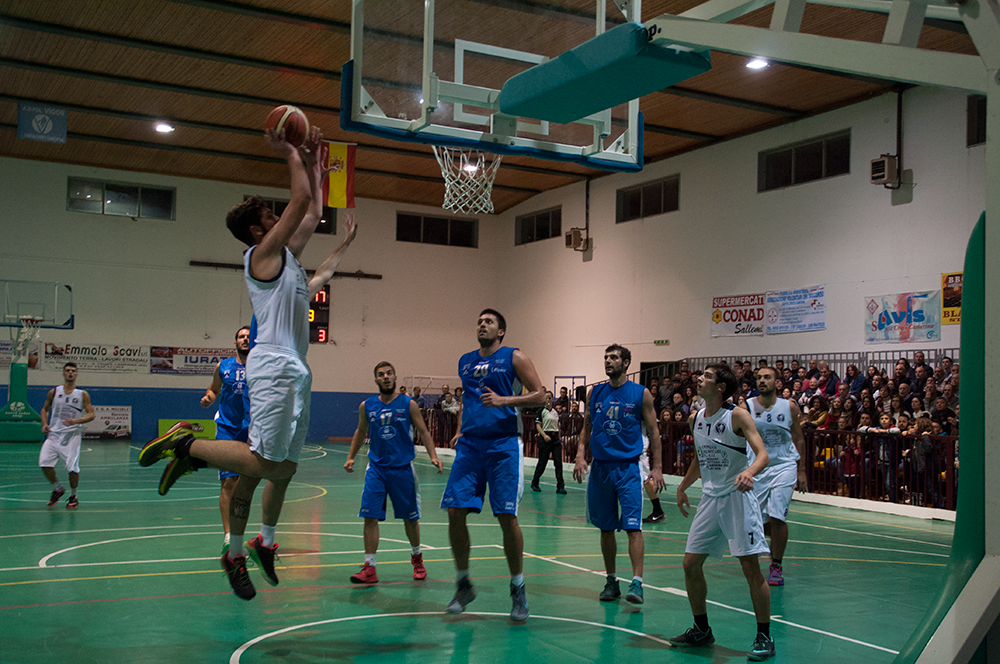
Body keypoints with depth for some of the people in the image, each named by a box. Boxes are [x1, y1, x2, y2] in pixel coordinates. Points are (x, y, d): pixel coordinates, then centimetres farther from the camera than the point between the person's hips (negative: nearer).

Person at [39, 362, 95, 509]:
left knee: (73, 467, -6)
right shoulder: (54, 392, 6)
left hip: (72, 435, -2)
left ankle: (73, 496, 16)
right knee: (44, 463, -10)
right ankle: (57, 489, 15)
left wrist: (75, 421, -19)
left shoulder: (82, 394, -1)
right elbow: (45, 409, 20)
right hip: (54, 434, 2)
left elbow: (91, 414, -3)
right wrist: (44, 424, 2)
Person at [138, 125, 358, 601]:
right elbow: (302, 201, -11)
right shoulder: (262, 253, -4)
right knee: (262, 462, -16)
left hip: (295, 371, 9)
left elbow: (313, 212, 30)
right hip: (275, 368, -9)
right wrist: (290, 155, 0)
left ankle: (264, 543, 20)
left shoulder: (285, 256, 20)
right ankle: (186, 444, -3)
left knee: (283, 466, 11)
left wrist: (313, 163, 30)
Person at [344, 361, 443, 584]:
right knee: (370, 517, -8)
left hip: (403, 468, -1)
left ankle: (416, 558, 33)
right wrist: (351, 457, 11)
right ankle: (369, 569, -3)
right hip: (376, 467, 1)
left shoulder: (409, 404, -5)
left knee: (410, 518, 9)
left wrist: (433, 456, -13)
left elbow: (423, 432, -1)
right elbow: (361, 431, 17)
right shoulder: (366, 406, 2)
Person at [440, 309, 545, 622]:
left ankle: (518, 589, 11)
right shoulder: (465, 361, 16)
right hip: (470, 444, 5)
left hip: (503, 446, -4)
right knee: (455, 512, -4)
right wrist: (460, 430, 15)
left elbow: (539, 395, -4)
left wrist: (504, 400, -16)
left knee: (507, 517, -5)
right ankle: (463, 585, 12)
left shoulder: (514, 358, 0)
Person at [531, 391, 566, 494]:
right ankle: (534, 483, 18)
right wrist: (544, 435, -22)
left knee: (558, 461, -3)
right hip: (545, 438, -5)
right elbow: (538, 425, -8)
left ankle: (560, 486, -2)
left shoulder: (556, 412, 14)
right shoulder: (542, 411, -3)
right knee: (542, 462, 0)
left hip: (555, 437, 5)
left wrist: (560, 440, 15)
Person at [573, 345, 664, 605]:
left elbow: (653, 431, 0)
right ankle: (611, 581, 19)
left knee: (633, 526, -11)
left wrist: (657, 467, -6)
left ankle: (637, 582, -12)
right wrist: (580, 455, -2)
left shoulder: (641, 394, -1)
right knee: (606, 528, 9)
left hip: (628, 468, -4)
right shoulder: (595, 393, 8)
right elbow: (587, 427, 13)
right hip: (601, 467, 4)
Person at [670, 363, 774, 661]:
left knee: (750, 566, -8)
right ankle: (702, 630, 23)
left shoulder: (737, 416, -11)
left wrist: (749, 472, -38)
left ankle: (764, 637, 5)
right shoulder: (695, 419, 8)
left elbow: (762, 453, -19)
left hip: (737, 496, -7)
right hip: (709, 497, 7)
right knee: (690, 564, 6)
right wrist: (683, 487, 23)